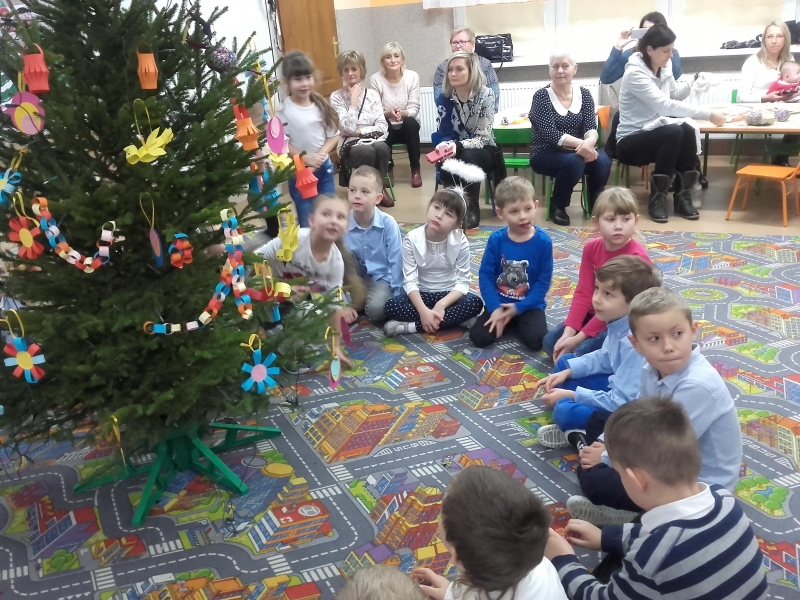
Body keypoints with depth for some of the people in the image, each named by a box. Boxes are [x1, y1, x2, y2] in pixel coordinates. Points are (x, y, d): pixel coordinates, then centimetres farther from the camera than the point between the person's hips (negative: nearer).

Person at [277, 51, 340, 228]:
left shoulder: (321, 104, -2)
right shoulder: (284, 111, -14)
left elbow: (334, 135, 2)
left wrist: (320, 155, -13)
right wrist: (306, 159, -19)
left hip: (324, 167, 4)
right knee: (307, 222, 5)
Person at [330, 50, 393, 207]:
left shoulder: (372, 94, 6)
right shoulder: (336, 97, -1)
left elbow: (382, 127, -1)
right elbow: (348, 128, -14)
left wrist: (360, 131, -11)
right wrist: (354, 99, -11)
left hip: (372, 140, 2)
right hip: (350, 145, -2)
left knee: (382, 148, -33)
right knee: (367, 152, -36)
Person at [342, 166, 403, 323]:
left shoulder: (388, 223, -19)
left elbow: (396, 262, -14)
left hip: (382, 277, -3)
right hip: (357, 276, 3)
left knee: (376, 309, -32)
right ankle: (357, 300, -11)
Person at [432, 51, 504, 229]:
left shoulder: (486, 95, -16)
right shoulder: (444, 98, -6)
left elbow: (482, 138, -21)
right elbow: (443, 134, -7)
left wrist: (457, 146, -39)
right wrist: (445, 146, -32)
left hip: (483, 151, -2)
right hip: (456, 152, 2)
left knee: (469, 157, -36)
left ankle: (472, 209, -19)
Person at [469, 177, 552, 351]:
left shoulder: (543, 241, -12)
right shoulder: (496, 239, -8)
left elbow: (543, 282, -9)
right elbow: (485, 275, -6)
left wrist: (518, 308, -16)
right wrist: (495, 308, -17)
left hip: (529, 305, -1)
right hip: (499, 303, 2)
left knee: (536, 340, -26)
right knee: (478, 337, -17)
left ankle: (519, 324, 8)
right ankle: (510, 324, 11)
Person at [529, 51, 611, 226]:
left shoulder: (584, 94, 5)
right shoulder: (541, 96, -9)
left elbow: (591, 127, -5)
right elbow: (550, 134, -19)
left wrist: (589, 142, -31)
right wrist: (581, 144, -32)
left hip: (576, 152, 4)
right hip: (546, 154, -4)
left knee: (602, 160, -26)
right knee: (574, 161, -35)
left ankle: (595, 204, 1)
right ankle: (557, 206, -8)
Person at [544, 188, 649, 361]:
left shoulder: (637, 256, -24)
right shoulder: (591, 248, -4)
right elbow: (583, 293, -7)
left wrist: (579, 337, -25)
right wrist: (568, 332, -20)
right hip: (594, 314, 7)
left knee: (581, 353, -24)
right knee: (550, 342, -4)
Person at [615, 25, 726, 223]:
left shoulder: (662, 70, 5)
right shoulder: (635, 73, -20)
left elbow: (676, 94, 25)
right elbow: (665, 105, -30)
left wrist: (695, 81, 4)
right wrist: (708, 114, -32)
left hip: (653, 134, 6)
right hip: (630, 142, -6)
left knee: (688, 131, -24)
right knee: (674, 133, -31)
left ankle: (683, 196, -13)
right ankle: (657, 198, -19)